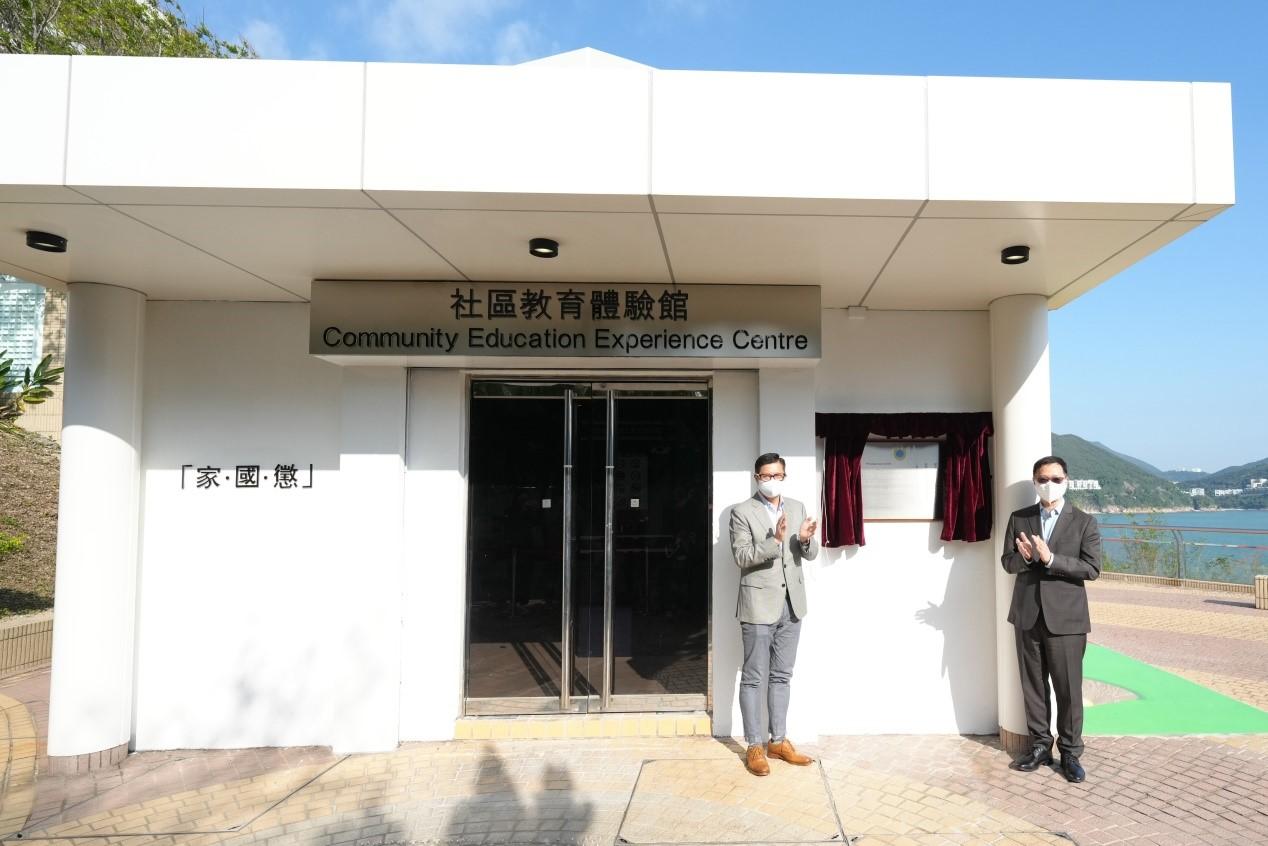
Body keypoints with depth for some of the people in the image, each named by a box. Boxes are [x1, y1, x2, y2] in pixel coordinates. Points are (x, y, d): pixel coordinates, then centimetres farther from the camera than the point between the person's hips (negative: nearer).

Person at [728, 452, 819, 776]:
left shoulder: (797, 508, 9)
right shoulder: (742, 512, -7)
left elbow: (811, 554, 7)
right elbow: (742, 557, -15)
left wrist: (806, 539, -16)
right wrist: (774, 540, -27)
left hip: (791, 603, 5)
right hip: (759, 604, -5)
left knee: (781, 676, 14)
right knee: (754, 678, 2)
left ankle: (778, 741, 24)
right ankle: (754, 746, 12)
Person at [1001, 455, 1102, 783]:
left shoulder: (1084, 522, -1)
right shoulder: (1019, 518, 7)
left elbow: (1092, 568, -9)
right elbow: (1007, 561, 6)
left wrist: (1049, 558, -19)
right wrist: (1025, 557, -16)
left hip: (1065, 617, -3)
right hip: (1028, 615, 3)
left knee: (1069, 688, 3)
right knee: (1032, 684, 10)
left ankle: (1070, 752, 17)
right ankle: (1040, 745, 22)